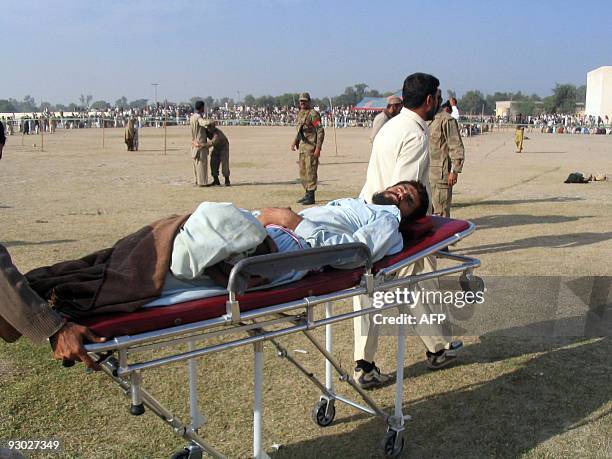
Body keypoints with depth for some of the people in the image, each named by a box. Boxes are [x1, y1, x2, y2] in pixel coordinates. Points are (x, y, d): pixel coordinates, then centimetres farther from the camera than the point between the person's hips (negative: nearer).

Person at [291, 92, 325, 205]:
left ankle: (311, 197, -5)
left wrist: (318, 148, -22)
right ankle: (307, 194, 23)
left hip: (311, 147, -9)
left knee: (310, 171, -8)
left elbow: (320, 131, -16)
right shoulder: (300, 114, 15)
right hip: (302, 147, 9)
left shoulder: (313, 114, -12)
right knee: (303, 172, 13)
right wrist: (295, 142, 15)